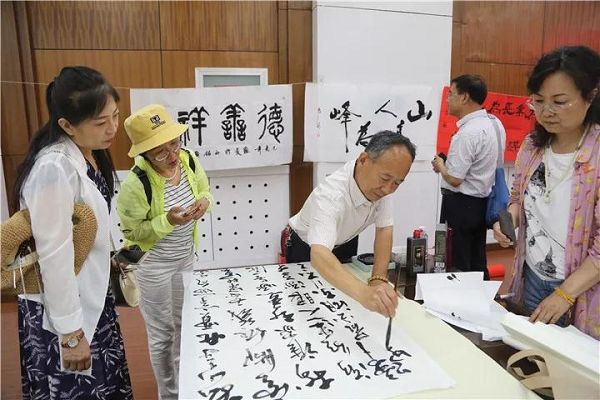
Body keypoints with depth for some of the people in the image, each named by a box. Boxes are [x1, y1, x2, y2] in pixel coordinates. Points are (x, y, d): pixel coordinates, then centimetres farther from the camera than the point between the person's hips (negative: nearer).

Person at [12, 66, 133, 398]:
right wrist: (70, 333, -19)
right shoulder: (54, 168, -29)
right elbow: (54, 255, -26)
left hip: (90, 294, 8)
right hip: (62, 305, -8)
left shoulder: (89, 153, -2)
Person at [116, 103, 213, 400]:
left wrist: (204, 202, -18)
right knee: (163, 332, 11)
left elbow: (204, 190, 6)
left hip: (186, 257, 6)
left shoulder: (189, 160, -12)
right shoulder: (136, 183, -27)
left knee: (184, 324, 23)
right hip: (153, 265, -6)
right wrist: (168, 221, -32)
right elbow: (131, 232, -17)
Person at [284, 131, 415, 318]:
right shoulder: (331, 195, -45)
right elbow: (319, 255, -60)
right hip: (309, 249, -5)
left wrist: (378, 279, -35)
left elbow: (384, 230, -21)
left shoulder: (382, 183, -26)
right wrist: (363, 293, -75)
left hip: (345, 243, 6)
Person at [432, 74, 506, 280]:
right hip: (483, 202, 9)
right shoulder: (494, 123, 6)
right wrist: (449, 163, 11)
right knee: (478, 262, 18)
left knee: (457, 265, 4)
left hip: (461, 205, -9)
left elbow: (454, 179, -21)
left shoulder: (468, 133, -23)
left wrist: (440, 165, -2)